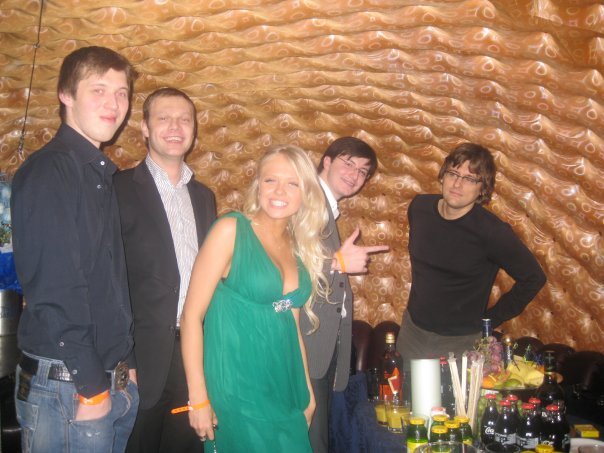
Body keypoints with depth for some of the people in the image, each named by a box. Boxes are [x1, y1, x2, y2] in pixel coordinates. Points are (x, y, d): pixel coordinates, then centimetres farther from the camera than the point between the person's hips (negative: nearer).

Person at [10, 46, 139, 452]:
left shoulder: (103, 174, 12)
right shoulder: (47, 171, -13)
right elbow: (54, 289, -19)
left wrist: (125, 366, 12)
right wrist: (91, 385, -17)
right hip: (67, 387, -8)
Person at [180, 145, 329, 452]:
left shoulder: (299, 248, 7)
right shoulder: (231, 230, -10)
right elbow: (192, 315, -12)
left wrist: (307, 390, 17)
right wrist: (198, 398, -14)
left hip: (287, 394, 6)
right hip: (236, 393, -6)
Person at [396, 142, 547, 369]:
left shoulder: (492, 231, -21)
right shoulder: (419, 207, -5)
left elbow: (533, 278, -11)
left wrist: (491, 319, -7)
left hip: (461, 343, -5)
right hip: (412, 331, 5)